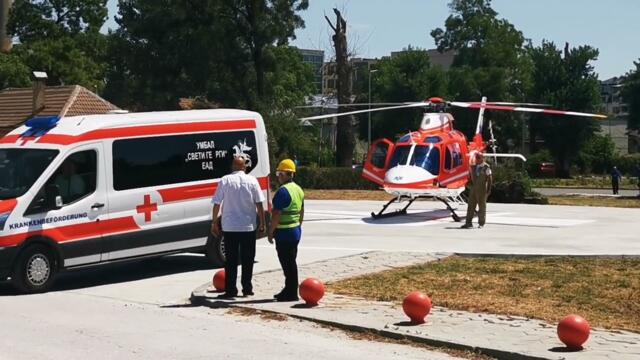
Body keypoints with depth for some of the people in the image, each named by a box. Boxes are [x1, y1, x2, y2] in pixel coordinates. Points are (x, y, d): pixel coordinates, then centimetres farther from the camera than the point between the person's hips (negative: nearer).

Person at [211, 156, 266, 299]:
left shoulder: (225, 181, -4)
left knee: (231, 259, 5)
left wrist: (214, 223, 6)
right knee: (248, 259, 10)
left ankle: (230, 290, 4)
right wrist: (262, 223, 5)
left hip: (230, 227, 0)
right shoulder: (252, 181, -2)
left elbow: (217, 204, -3)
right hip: (249, 226, 0)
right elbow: (259, 204, -3)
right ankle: (247, 288, 13)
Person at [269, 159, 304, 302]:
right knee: (291, 262, 16)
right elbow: (301, 211, 20)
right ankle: (289, 290, 24)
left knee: (287, 263, -4)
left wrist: (271, 231, -14)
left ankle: (291, 293, 0)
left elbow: (277, 214, -21)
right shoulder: (298, 189, 12)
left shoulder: (283, 191, -18)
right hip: (296, 230, 10)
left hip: (284, 232, -10)